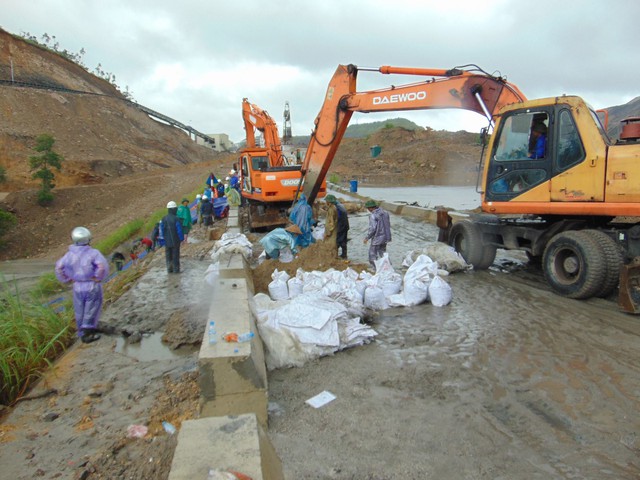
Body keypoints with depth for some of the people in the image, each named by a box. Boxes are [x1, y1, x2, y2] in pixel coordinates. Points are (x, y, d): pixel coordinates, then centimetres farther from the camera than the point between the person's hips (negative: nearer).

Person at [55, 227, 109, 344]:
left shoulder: (70, 254, 0)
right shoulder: (93, 253, -16)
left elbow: (59, 267, 4)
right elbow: (103, 266, -27)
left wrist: (68, 279, 9)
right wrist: (98, 278, -13)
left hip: (77, 287, 5)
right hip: (92, 287, -4)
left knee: (79, 312, 16)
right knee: (91, 310, 8)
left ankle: (82, 334, 26)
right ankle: (87, 330, 4)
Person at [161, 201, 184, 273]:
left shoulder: (163, 219, 0)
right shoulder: (176, 219, -18)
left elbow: (162, 229, 7)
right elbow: (179, 230, -15)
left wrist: (164, 237, 18)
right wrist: (182, 238, -3)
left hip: (167, 241, 5)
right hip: (175, 240, -5)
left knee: (168, 255, 13)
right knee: (175, 255, 4)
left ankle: (169, 269, 17)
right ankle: (176, 269, 8)